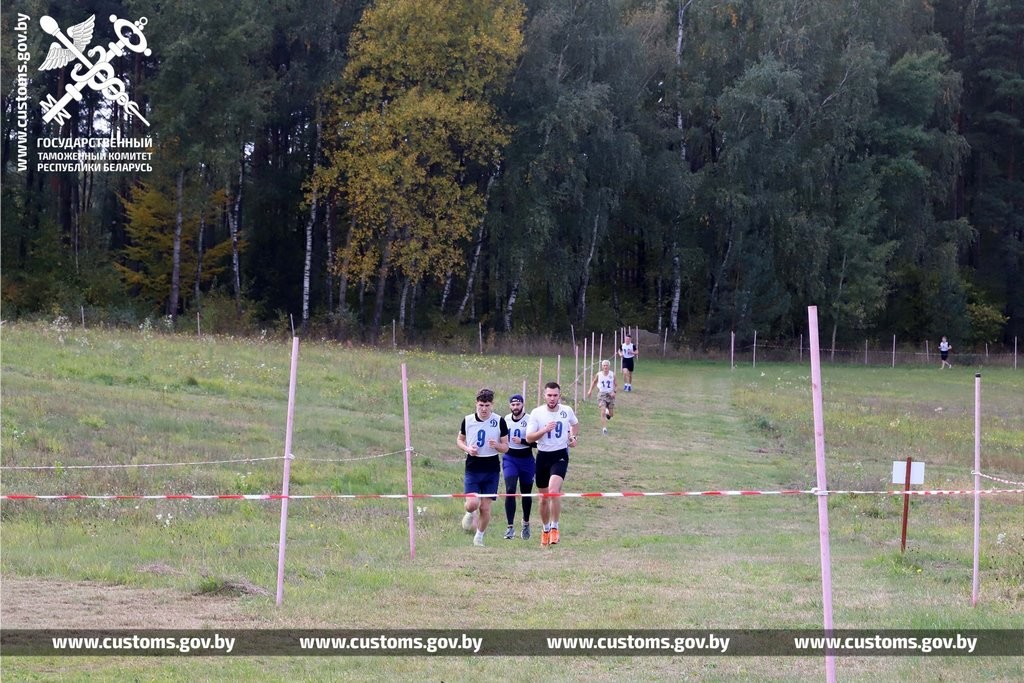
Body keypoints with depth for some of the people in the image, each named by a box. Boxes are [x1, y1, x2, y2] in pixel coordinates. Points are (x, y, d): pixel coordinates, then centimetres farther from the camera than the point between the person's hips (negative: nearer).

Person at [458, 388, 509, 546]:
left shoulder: (499, 422, -2)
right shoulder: (467, 420, 0)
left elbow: (506, 447, 3)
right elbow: (460, 439, 15)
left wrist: (496, 445, -20)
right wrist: (467, 448, -7)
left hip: (492, 470, 0)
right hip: (472, 469, 0)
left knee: (485, 507, 1)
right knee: (472, 503, -14)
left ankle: (479, 537, 22)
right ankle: (470, 514, 23)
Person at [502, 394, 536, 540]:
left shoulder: (530, 420, -11)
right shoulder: (506, 419, 5)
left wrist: (522, 441, -24)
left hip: (526, 459, -2)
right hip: (510, 459, 2)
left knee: (526, 493, 11)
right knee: (510, 491, -14)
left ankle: (526, 524, 35)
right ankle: (510, 527, -14)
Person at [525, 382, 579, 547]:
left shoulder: (567, 411, 0)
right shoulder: (536, 413, -5)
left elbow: (575, 424, 24)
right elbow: (529, 437, -8)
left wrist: (574, 437, 6)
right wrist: (545, 430, -22)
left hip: (560, 455, -2)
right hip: (543, 456, 2)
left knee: (554, 490, -24)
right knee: (544, 497, 10)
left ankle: (554, 527, -11)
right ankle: (546, 529, 31)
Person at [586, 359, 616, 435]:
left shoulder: (612, 375, -5)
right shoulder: (598, 375, -4)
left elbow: (616, 385, 3)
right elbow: (594, 382, 13)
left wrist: (614, 391, -13)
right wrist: (590, 390, 6)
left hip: (610, 395, 1)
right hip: (601, 394, -1)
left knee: (611, 414, 11)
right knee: (603, 413, -15)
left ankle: (608, 413, 47)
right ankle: (604, 428, -13)